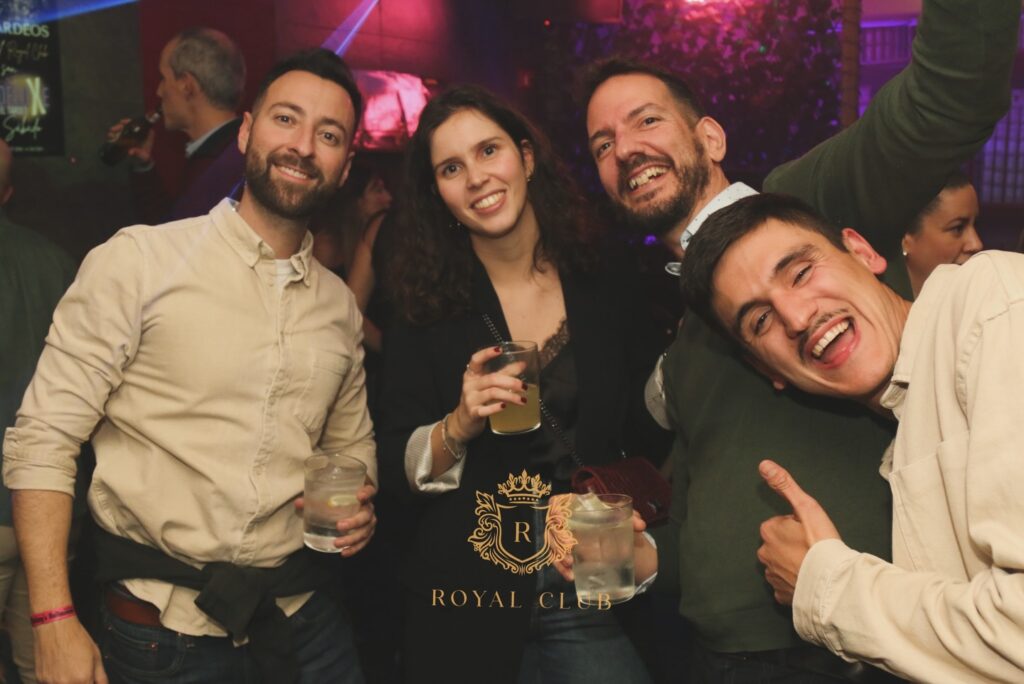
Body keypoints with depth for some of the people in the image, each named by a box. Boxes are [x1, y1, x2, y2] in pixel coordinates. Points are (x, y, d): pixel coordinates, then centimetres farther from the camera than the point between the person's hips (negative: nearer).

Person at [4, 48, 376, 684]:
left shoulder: (340, 305, 5)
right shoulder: (139, 261, -9)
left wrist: (359, 505, -3)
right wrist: (55, 621, -15)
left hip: (304, 615, 4)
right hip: (165, 625, -4)